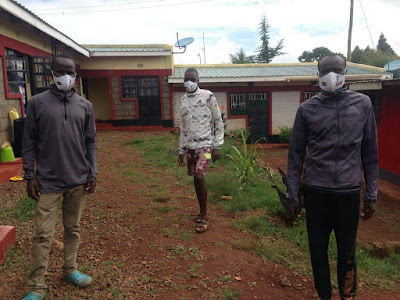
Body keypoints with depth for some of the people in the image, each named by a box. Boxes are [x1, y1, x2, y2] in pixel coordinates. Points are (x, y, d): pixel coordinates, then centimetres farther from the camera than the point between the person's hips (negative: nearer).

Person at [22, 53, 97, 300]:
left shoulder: (85, 105, 6)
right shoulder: (37, 103, -1)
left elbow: (90, 142, 8)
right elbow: (29, 143, 1)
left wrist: (92, 173, 2)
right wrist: (30, 176, -3)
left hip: (78, 180, 3)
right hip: (48, 181, -2)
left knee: (73, 229, 14)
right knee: (43, 234, 2)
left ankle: (70, 270, 32)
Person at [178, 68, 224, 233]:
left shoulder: (207, 96, -5)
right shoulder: (183, 100, 11)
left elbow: (219, 122, -3)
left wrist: (217, 146, -8)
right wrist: (181, 150, 15)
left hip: (204, 144, -5)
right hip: (189, 146, 6)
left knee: (199, 176, -16)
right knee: (195, 178, 8)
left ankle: (204, 216, -4)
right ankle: (202, 211, 22)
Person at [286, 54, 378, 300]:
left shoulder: (363, 104, 4)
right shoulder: (307, 109, 1)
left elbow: (370, 152, 7)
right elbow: (296, 154, 3)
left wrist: (372, 194, 4)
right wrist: (292, 195, 1)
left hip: (349, 190, 0)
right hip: (315, 190, 0)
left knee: (347, 251, 10)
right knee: (318, 248, 11)